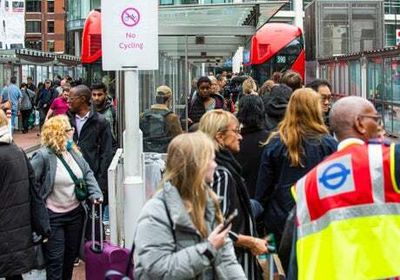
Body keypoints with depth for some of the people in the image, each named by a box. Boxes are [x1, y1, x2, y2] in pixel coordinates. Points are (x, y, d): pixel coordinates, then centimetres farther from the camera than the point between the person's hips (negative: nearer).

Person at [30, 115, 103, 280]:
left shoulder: (74, 152, 4)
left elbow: (87, 173, 11)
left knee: (71, 254, 19)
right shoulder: (43, 156, -18)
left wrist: (95, 193, -4)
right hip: (53, 216, -7)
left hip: (75, 212, 7)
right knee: (55, 259, 0)